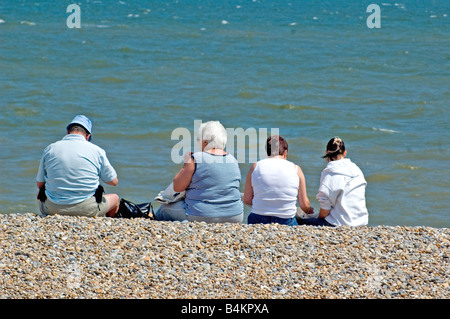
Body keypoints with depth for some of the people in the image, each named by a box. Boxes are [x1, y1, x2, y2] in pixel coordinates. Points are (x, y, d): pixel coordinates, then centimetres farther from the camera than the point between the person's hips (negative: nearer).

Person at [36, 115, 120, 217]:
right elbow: (114, 181, 6)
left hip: (53, 209, 2)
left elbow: (39, 184, 9)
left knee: (41, 196, 37)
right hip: (87, 210, -2)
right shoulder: (96, 151, -4)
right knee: (115, 198, 27)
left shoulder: (49, 149, 1)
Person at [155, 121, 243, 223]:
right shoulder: (233, 161, 4)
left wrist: (186, 163, 6)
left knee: (164, 209, 20)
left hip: (201, 217, -6)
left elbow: (177, 187, -7)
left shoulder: (196, 159, -14)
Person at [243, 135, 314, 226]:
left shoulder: (256, 167, 4)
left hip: (258, 221, 0)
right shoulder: (295, 169, 3)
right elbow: (304, 204, 7)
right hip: (286, 222, 0)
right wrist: (309, 210, 32)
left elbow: (247, 200, 6)